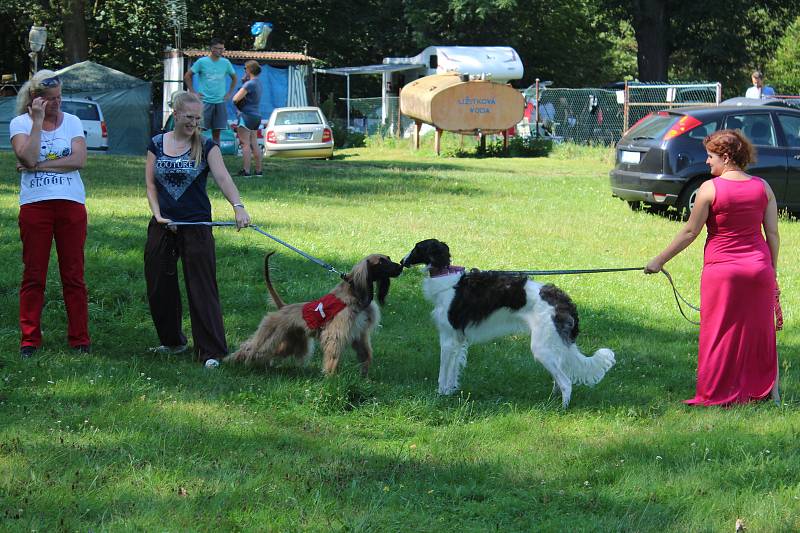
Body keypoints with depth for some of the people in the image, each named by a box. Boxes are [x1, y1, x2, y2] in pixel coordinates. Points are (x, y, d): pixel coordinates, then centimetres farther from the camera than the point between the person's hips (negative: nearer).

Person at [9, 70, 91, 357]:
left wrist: (39, 166, -10)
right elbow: (29, 157, -15)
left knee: (74, 274, 3)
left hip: (71, 204, 1)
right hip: (34, 204, -1)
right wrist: (38, 120, -14)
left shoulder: (72, 121, 8)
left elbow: (79, 159, -7)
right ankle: (30, 340, 7)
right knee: (33, 275, 2)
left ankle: (80, 339, 7)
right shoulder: (20, 123, 2)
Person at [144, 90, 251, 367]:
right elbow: (150, 184, 8)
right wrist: (158, 214, -8)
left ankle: (210, 352, -6)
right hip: (162, 227, 3)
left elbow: (223, 178, -17)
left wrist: (238, 206, -34)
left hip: (196, 226, -3)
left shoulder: (206, 147, -3)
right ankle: (172, 342, 27)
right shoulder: (157, 144, 6)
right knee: (159, 288, 9)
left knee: (202, 288, -6)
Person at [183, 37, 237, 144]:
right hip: (205, 101, -3)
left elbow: (234, 78, 22)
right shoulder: (202, 62, -2)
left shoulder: (226, 63, 7)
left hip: (220, 102, 3)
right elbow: (187, 76, 3)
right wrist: (193, 93, -3)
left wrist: (229, 93, 12)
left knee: (217, 133, 5)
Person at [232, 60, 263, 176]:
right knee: (254, 144, 12)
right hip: (256, 116, 9)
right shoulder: (258, 83, 13)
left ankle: (246, 170, -11)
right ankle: (258, 170, 14)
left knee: (245, 144, -8)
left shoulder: (249, 84, -16)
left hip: (247, 115, -9)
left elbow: (236, 99, -20)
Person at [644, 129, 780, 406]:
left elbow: (690, 232, -6)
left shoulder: (710, 189, -11)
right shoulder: (762, 187, 1)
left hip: (721, 270, -4)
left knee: (719, 334, 7)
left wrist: (659, 260, 4)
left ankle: (716, 395, 13)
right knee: (759, 331, 14)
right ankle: (764, 390, 22)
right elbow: (773, 234, 2)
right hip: (759, 267, 4)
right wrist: (772, 273, 11)